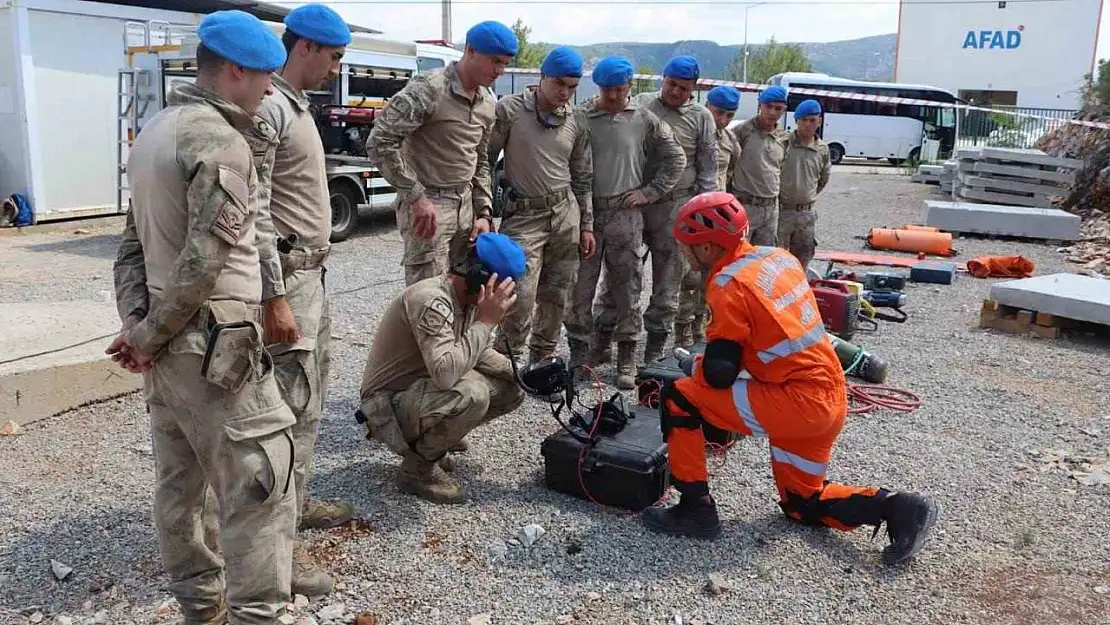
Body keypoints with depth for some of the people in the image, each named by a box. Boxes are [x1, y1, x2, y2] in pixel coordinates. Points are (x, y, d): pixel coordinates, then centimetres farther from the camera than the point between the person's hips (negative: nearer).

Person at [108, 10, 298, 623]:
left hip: (166, 343, 10)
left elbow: (134, 240, 14)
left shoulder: (155, 129, 14)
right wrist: (148, 337, -10)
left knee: (178, 482, 17)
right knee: (261, 490, -4)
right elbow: (205, 260, -21)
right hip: (215, 346, -10)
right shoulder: (220, 141, -15)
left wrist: (136, 322, 5)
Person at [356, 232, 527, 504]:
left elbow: (478, 352, 13)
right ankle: (418, 467, -8)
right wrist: (486, 321, -35)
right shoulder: (432, 301, -30)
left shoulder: (468, 297, -1)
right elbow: (445, 373, -42)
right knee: (471, 395, -34)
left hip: (425, 387, 9)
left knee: (511, 388, 0)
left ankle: (428, 443, 12)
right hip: (389, 403, -9)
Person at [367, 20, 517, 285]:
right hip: (428, 206, -8)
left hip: (466, 206, 8)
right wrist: (416, 196, -19)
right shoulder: (429, 89, -16)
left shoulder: (489, 103, 9)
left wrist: (484, 213, 7)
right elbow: (379, 143, -19)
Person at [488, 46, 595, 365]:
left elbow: (582, 177, 13)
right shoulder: (510, 110, -5)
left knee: (556, 297, 8)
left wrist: (587, 226, 11)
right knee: (521, 298, -13)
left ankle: (542, 361, 23)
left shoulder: (577, 120, 7)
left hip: (565, 214, 4)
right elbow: (485, 160, -2)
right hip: (523, 217, -4)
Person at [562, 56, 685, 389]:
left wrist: (650, 192, 5)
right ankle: (580, 351, 14)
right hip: (585, 212, -1)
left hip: (625, 215, 1)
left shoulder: (644, 120, 6)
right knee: (580, 286, 1)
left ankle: (626, 358, 14)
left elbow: (675, 158, 13)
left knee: (627, 287, 4)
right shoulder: (581, 117, 1)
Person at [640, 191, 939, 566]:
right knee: (801, 504, 25)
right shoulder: (777, 257, 9)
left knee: (677, 398, -4)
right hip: (831, 400, 9)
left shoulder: (728, 285, -15)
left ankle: (696, 510, 1)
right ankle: (894, 508, 10)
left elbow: (719, 373, -17)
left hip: (795, 403, -9)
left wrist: (693, 365, 5)